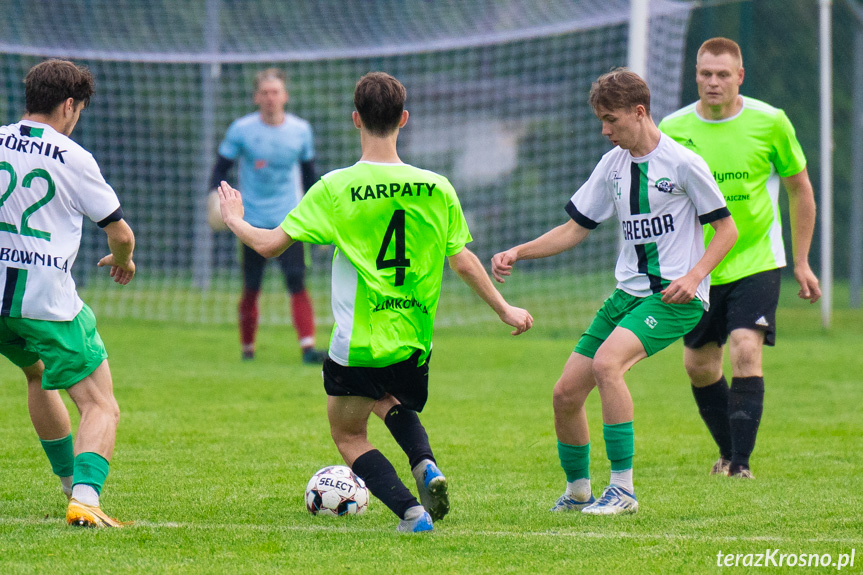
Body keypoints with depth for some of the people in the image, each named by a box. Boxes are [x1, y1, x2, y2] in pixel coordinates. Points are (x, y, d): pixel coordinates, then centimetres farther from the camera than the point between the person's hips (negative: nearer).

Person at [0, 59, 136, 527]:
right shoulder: (72, 158, -8)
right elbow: (119, 232, -1)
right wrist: (123, 259, 21)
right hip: (48, 300, -6)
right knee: (101, 408, -1)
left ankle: (72, 484, 39)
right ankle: (85, 497, -23)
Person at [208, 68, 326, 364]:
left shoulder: (301, 130, 2)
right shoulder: (241, 130, -3)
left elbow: (308, 171, 16)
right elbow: (222, 165, 2)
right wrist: (216, 193, -17)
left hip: (289, 218, 0)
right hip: (253, 221, 0)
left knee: (297, 282, -14)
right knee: (251, 288, 5)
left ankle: (308, 347, -20)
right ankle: (247, 347, 23)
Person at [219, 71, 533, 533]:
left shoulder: (336, 188, -13)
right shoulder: (435, 189, -5)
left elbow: (270, 245, -9)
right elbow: (463, 261, 1)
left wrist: (235, 221, 12)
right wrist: (505, 310, 15)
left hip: (357, 343, -4)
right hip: (415, 340, 4)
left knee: (349, 435, 16)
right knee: (391, 403, 34)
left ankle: (411, 512, -7)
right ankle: (426, 465, 4)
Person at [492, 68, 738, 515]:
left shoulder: (683, 164, -9)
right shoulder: (612, 164, 10)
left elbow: (726, 228, -3)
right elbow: (575, 228, 16)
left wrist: (693, 276, -18)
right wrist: (518, 253, 3)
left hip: (675, 298, -7)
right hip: (628, 292, 7)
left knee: (606, 362, -31)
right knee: (566, 392, -1)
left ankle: (623, 490, -24)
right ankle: (577, 491, 22)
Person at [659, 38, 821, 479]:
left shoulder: (770, 123, -7)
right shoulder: (673, 128, -4)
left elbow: (799, 189, 5)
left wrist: (802, 263, 6)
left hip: (756, 261, -3)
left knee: (746, 352, -18)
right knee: (699, 366, 8)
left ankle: (740, 463, -16)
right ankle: (728, 451, 30)